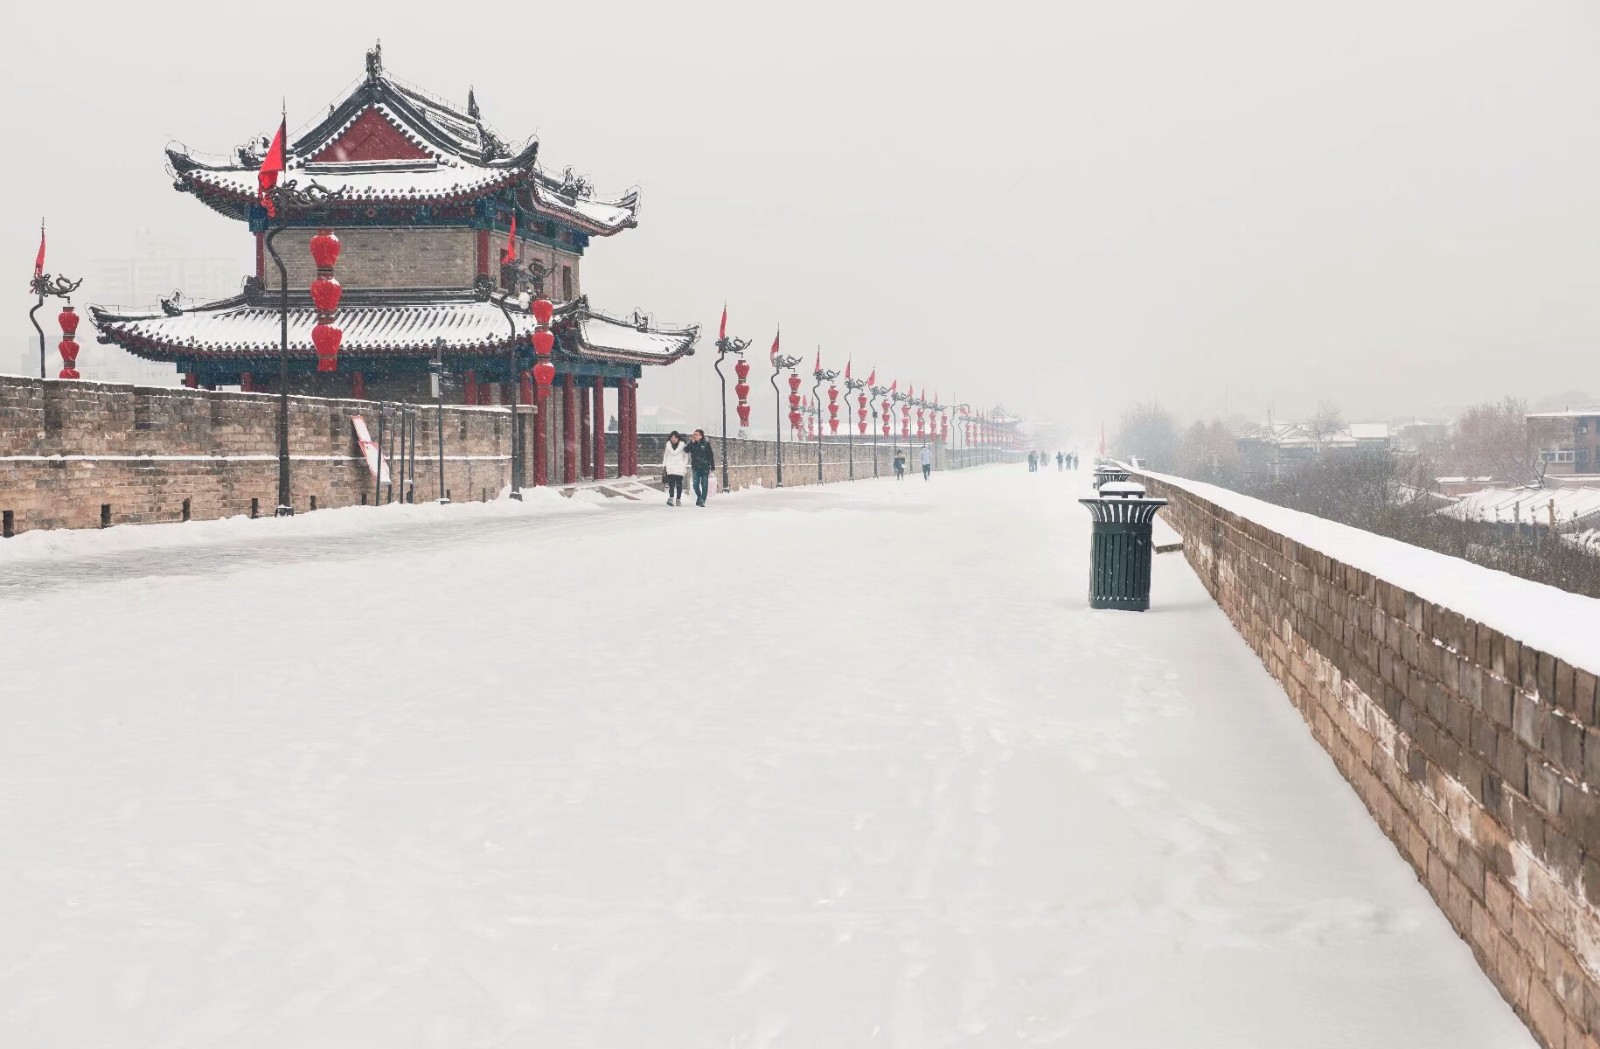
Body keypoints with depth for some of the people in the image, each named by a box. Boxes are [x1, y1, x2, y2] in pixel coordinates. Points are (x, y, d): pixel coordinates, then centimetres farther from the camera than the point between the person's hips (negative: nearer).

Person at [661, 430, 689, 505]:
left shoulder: (682, 445, -1)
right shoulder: (668, 445, 7)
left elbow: (686, 456, 4)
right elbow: (665, 455, 15)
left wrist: (685, 466, -2)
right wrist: (664, 466, 12)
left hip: (680, 467, -1)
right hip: (670, 467, 1)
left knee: (679, 484, 1)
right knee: (671, 484, -9)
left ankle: (678, 499, 6)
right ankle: (671, 498, -14)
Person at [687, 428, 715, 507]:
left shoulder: (706, 444, 0)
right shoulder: (692, 444, 7)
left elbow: (711, 456, 1)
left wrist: (712, 467, -3)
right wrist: (692, 442, -14)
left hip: (705, 467, -2)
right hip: (696, 467, 2)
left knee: (704, 485, -1)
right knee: (696, 485, 0)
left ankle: (702, 501, 6)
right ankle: (699, 497, 24)